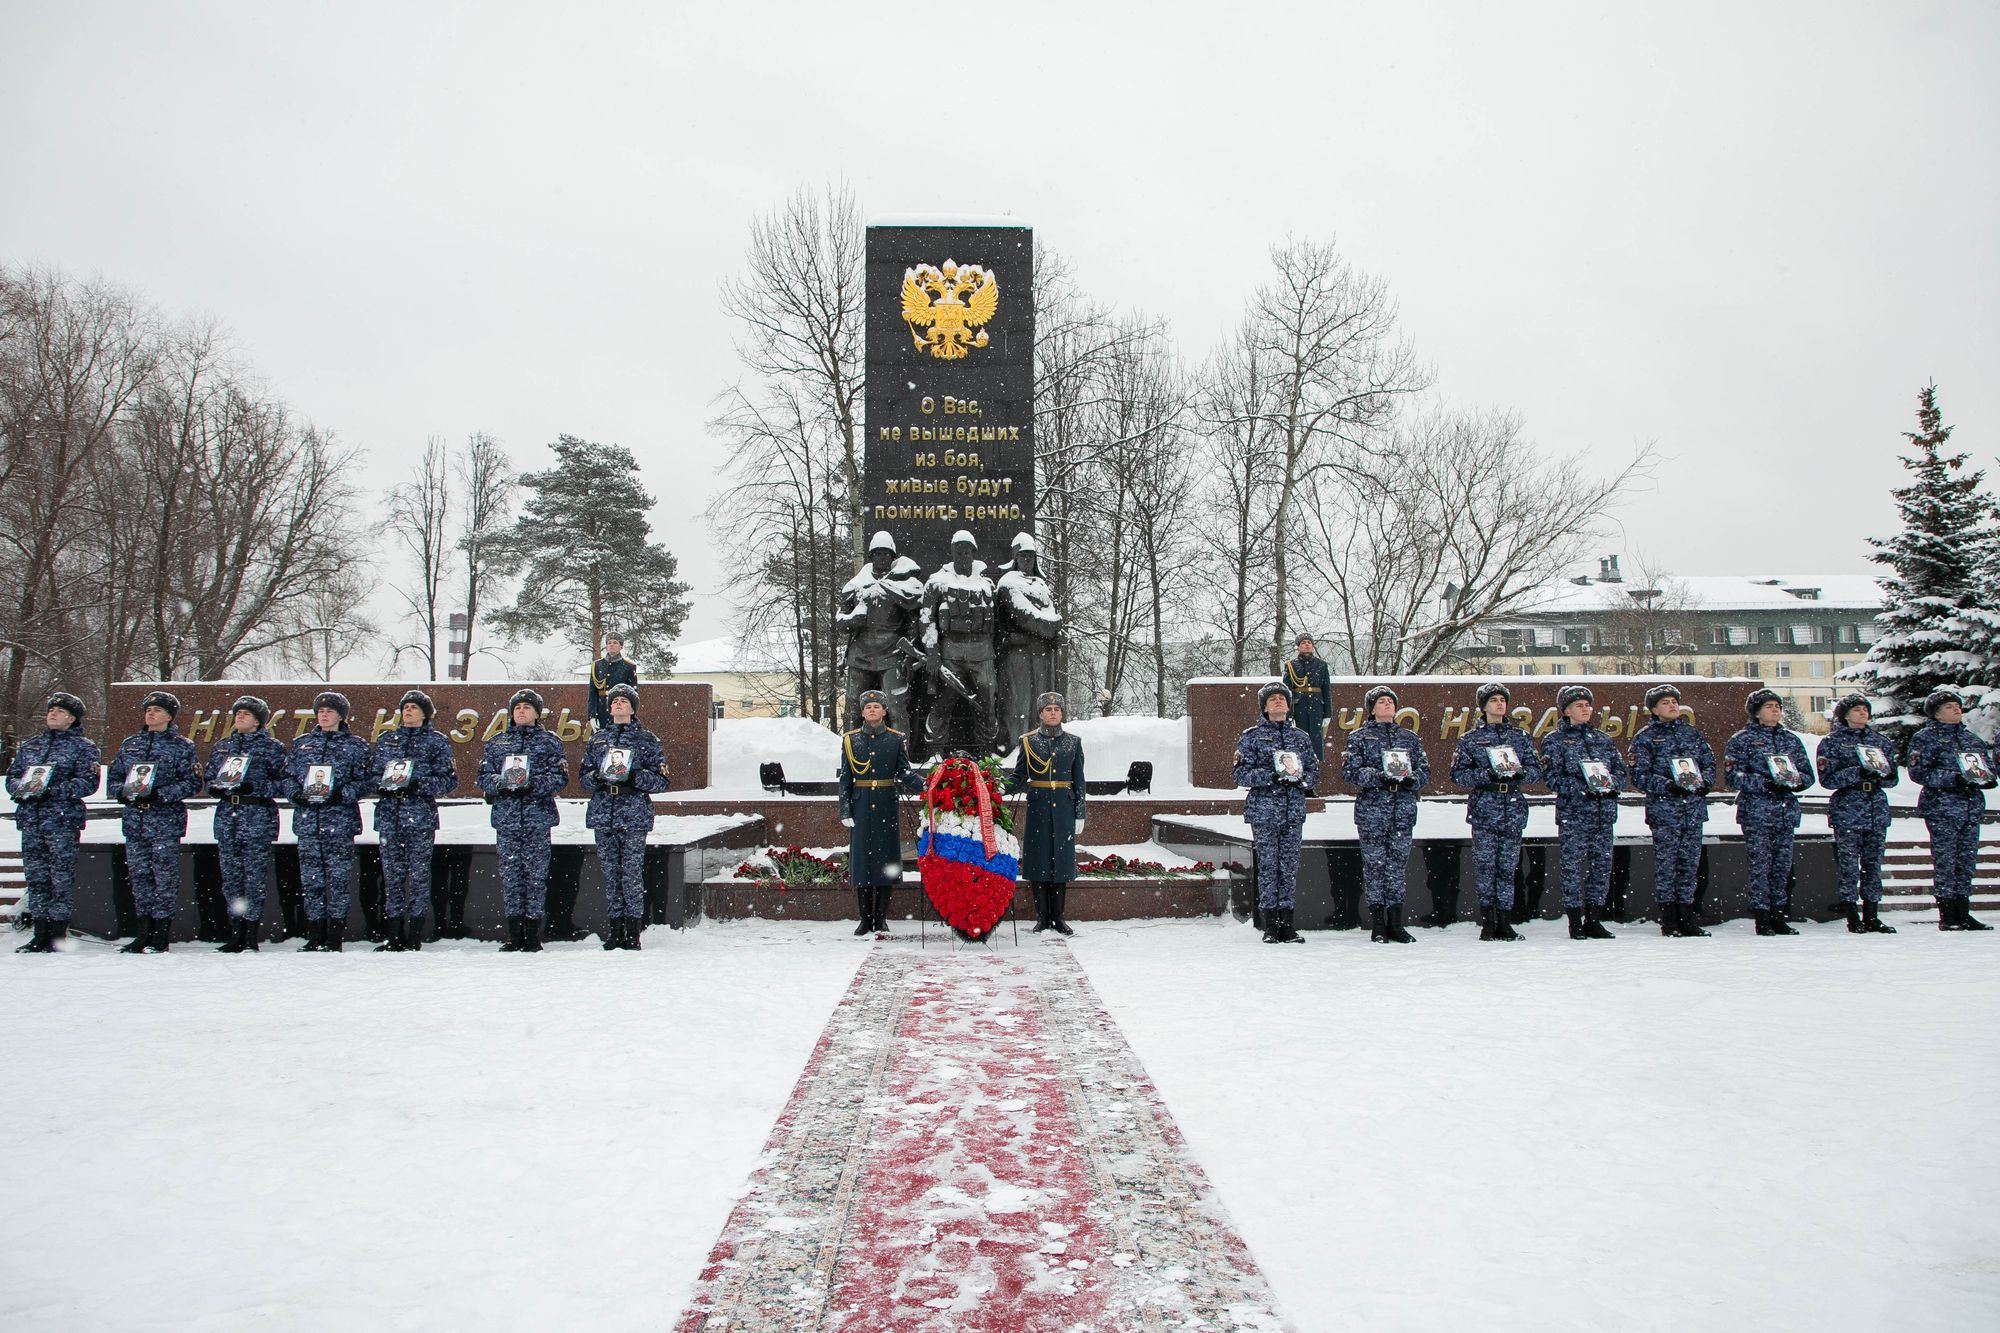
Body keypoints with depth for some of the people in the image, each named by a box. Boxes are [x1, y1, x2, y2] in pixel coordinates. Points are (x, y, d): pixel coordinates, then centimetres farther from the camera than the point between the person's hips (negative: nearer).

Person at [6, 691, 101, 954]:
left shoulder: (82, 746, 3)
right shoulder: (29, 745, 19)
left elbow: (88, 782, -8)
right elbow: (11, 776, 18)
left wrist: (54, 791, -18)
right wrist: (21, 788, -4)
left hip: (63, 819, -5)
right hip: (30, 819, 5)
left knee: (62, 876, -4)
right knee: (35, 876, 6)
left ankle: (58, 935, -1)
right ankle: (40, 934, 12)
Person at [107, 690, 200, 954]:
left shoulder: (181, 746, 2)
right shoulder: (129, 744, 16)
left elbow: (192, 782, -6)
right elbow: (113, 777, 18)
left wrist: (160, 795, -16)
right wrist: (124, 793, -3)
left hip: (165, 822, -5)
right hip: (134, 821, 5)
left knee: (165, 876, -4)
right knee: (139, 875, 7)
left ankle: (161, 936, 0)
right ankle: (144, 932, 14)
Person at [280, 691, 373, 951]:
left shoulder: (355, 745, 6)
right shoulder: (301, 744, 16)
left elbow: (363, 782, 1)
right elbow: (286, 777, 15)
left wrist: (341, 795, -15)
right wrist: (296, 794, -4)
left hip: (340, 822, -3)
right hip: (307, 820, 3)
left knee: (338, 878, -5)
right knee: (311, 879, 5)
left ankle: (334, 937, -1)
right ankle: (314, 937, 12)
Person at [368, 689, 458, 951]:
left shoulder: (436, 742, 6)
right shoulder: (386, 740, 17)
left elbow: (449, 778, -2)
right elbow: (370, 772, 14)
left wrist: (418, 785, -15)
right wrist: (384, 784, -6)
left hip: (421, 816, -3)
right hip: (388, 815, 3)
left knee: (419, 873, -4)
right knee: (392, 872, 3)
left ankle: (414, 935, 0)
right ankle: (394, 935, 9)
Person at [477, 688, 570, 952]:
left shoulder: (549, 741, 8)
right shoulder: (497, 743, 16)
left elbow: (561, 777, -1)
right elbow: (483, 776, 11)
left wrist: (533, 784, -16)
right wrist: (500, 783, -10)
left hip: (538, 819, -2)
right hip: (506, 819, 3)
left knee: (536, 875, -3)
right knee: (510, 874, 3)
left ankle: (533, 935, 2)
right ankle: (514, 935, 9)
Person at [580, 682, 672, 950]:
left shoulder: (646, 739, 7)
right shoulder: (597, 740, 18)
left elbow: (663, 780, 2)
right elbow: (584, 776, 19)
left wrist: (635, 777, -14)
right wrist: (597, 777, -3)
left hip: (634, 816, -3)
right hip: (603, 815, 4)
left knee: (632, 874, -7)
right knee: (611, 873, 5)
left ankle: (633, 930, -2)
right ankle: (614, 928, 11)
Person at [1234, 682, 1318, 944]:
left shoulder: (1300, 737, 15)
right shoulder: (1251, 736, 5)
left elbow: (1314, 771, 15)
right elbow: (1241, 774, -2)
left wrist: (1300, 779, -7)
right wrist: (1271, 776, -15)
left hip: (1294, 812, 3)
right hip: (1263, 811, -3)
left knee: (1290, 866, 3)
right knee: (1268, 865, -3)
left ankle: (1288, 922, 9)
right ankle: (1270, 924, 3)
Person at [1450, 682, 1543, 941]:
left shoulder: (1520, 737, 14)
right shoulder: (1471, 739, 6)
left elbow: (1537, 770, 11)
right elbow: (1458, 773, 0)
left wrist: (1520, 773, -10)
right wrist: (1487, 775, -14)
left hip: (1514, 809, 2)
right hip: (1484, 809, -2)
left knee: (1508, 866, 2)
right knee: (1485, 865, -5)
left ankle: (1504, 921, 7)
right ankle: (1487, 921, 1)